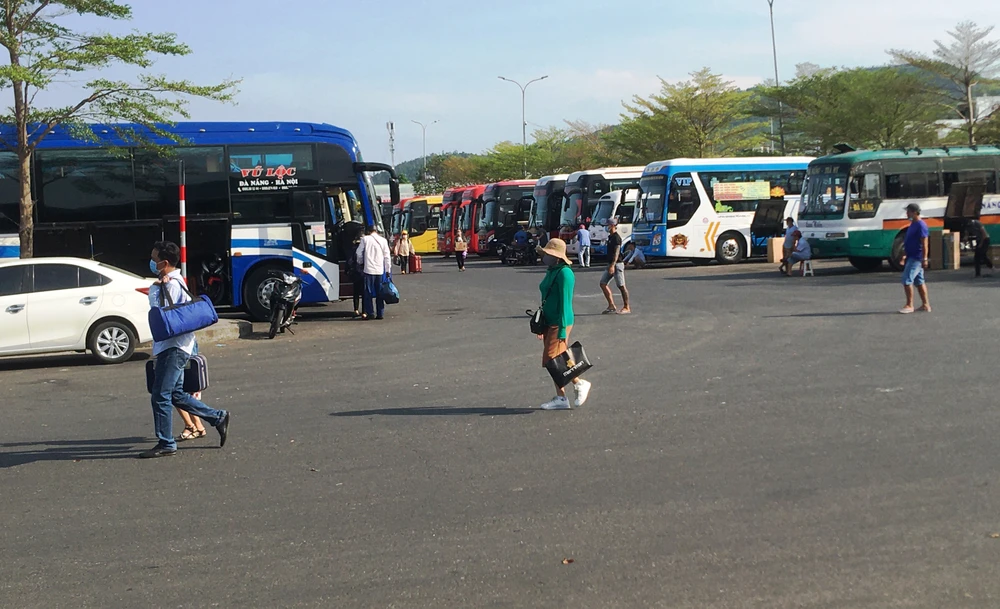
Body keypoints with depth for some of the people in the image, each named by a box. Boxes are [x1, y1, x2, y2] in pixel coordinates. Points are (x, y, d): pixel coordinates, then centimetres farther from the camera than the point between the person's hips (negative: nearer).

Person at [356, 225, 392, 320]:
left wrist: (360, 263, 20)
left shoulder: (365, 239, -1)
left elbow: (359, 253, 2)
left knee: (368, 293, 3)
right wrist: (388, 270, 10)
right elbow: (387, 256, 4)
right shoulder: (383, 240, 4)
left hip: (369, 269, -3)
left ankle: (370, 313, -2)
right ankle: (380, 313, 9)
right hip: (380, 270, 3)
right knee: (379, 293, 9)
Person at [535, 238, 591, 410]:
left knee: (553, 360, -9)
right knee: (552, 362, 9)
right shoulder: (551, 272, 13)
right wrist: (541, 325, 22)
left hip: (560, 323, -10)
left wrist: (563, 329, -22)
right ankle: (560, 398, 13)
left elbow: (565, 302, -19)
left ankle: (580, 383, 7)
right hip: (549, 322, 10)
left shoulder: (564, 273, -16)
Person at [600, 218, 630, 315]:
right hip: (610, 264, 10)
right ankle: (611, 306, 9)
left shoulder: (616, 237, -14)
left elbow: (616, 252, -22)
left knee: (621, 286, -4)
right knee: (603, 283, 6)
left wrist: (613, 265, -30)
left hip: (617, 264, -10)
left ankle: (626, 307, 4)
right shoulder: (610, 237, 15)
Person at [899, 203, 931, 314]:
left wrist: (924, 259, -24)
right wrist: (904, 255, 23)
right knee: (919, 281, 12)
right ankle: (925, 304, 17)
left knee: (907, 280, -11)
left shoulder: (921, 225, -16)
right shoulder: (913, 224, 13)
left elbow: (924, 243, -20)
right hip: (911, 257, 10)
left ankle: (909, 305, -6)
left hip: (916, 258, -10)